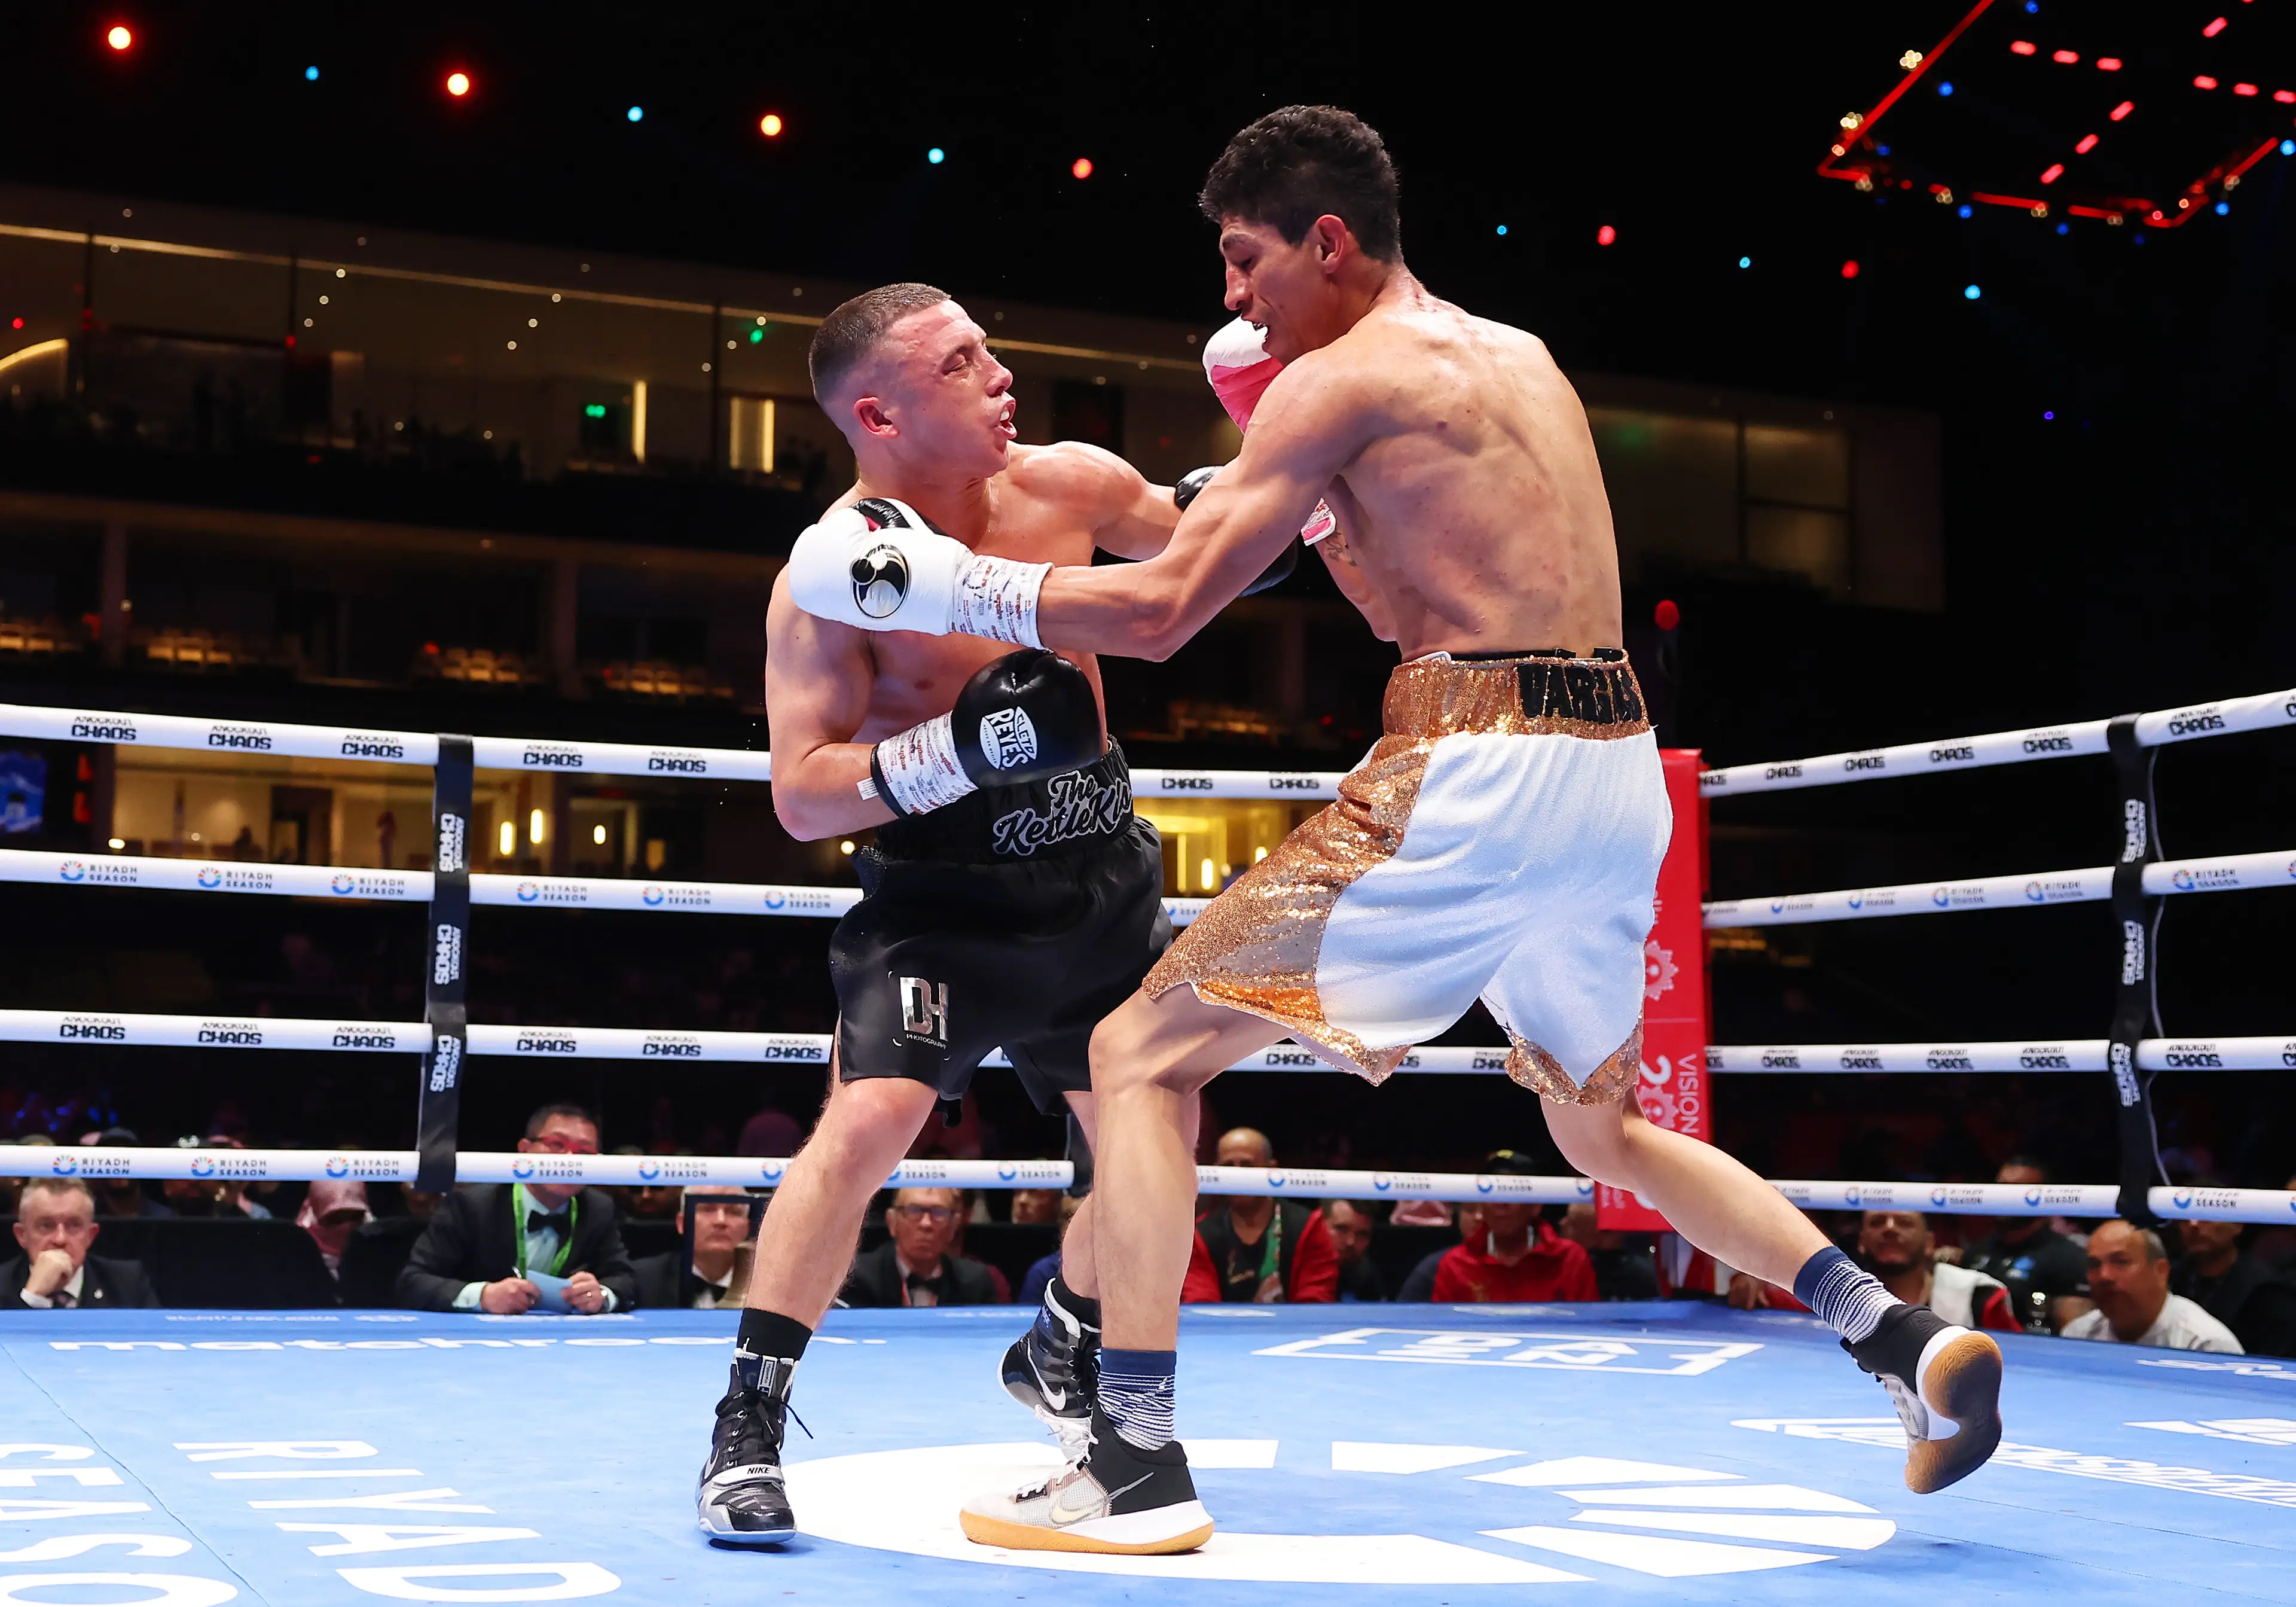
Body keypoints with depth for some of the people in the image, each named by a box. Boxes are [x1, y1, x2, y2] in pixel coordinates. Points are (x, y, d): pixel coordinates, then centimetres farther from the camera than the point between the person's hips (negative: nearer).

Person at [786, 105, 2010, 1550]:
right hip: (1621, 770, 8)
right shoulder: (1524, 361, 21)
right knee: (1605, 1130, 28)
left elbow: (1161, 613, -9)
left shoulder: (1340, 377, -3)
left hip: (1481, 770, -8)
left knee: (1141, 1055, 0)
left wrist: (943, 583, -1)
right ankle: (1910, 1341, 18)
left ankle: (1137, 1468, -4)